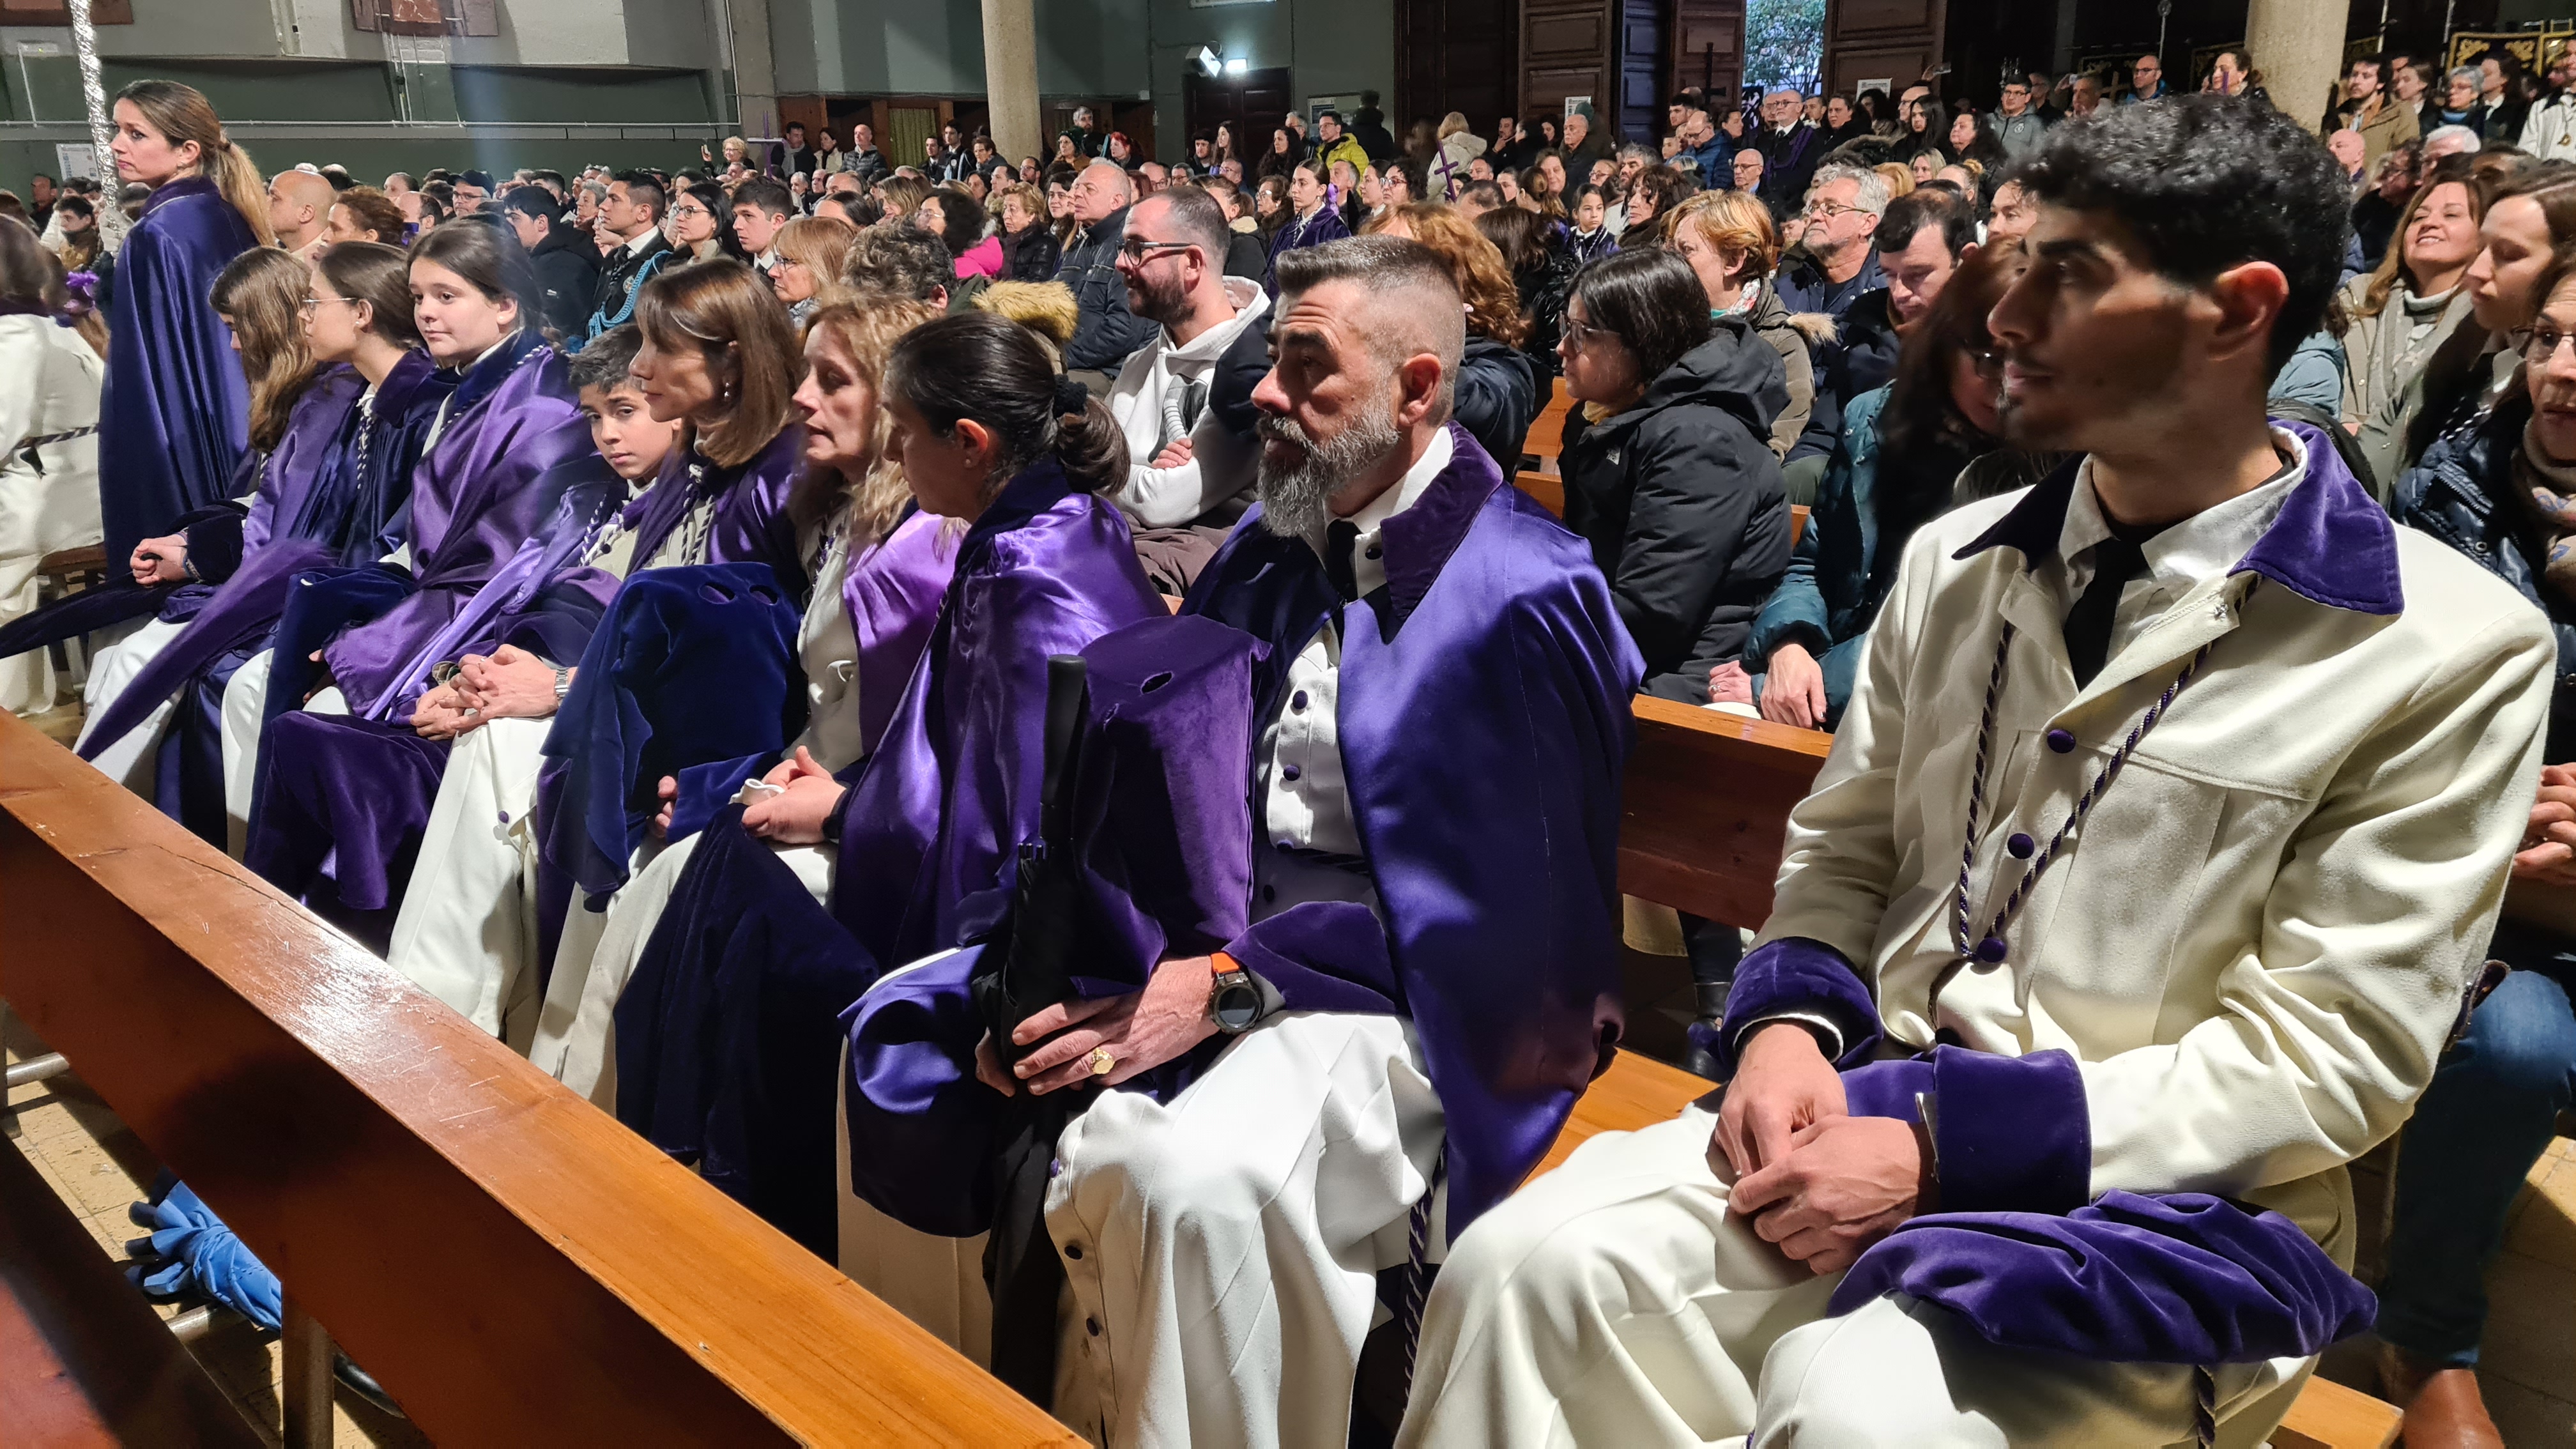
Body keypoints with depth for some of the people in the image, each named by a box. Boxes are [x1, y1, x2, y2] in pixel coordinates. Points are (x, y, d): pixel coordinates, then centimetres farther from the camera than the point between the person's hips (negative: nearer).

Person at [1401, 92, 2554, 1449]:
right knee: (1521, 1269, -20)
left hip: (2153, 1198, -4)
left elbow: (2324, 1052, -10)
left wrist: (1941, 1143, -18)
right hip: (1862, 1109, 4)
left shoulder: (2449, 649, -8)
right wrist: (1789, 1025, -7)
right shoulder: (1953, 561, 8)